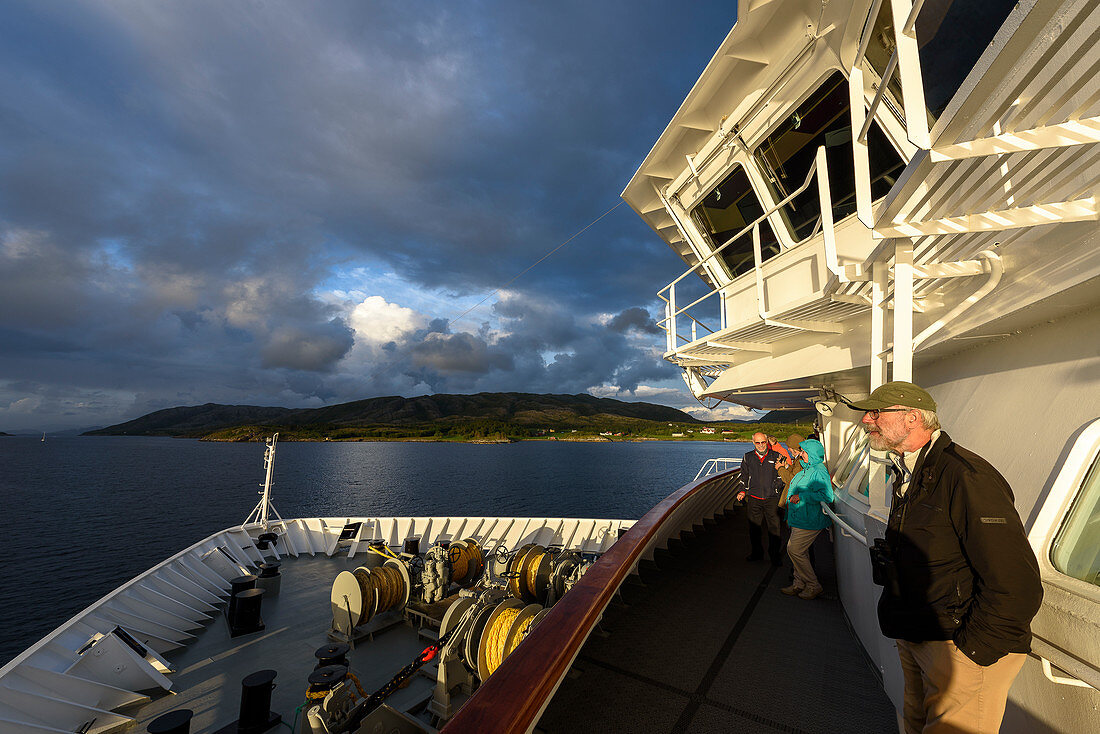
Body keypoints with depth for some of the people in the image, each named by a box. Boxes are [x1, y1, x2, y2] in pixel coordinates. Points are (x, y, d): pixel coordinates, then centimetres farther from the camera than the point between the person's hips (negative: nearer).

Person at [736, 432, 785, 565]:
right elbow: (744, 477, 14)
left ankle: (775, 555, 14)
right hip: (754, 498, 2)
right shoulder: (748, 457, 7)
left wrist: (775, 488, -3)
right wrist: (743, 491, 6)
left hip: (771, 498, -1)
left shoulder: (775, 457, 3)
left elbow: (781, 477, 9)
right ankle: (756, 552, 23)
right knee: (754, 527, 7)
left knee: (774, 527, 0)